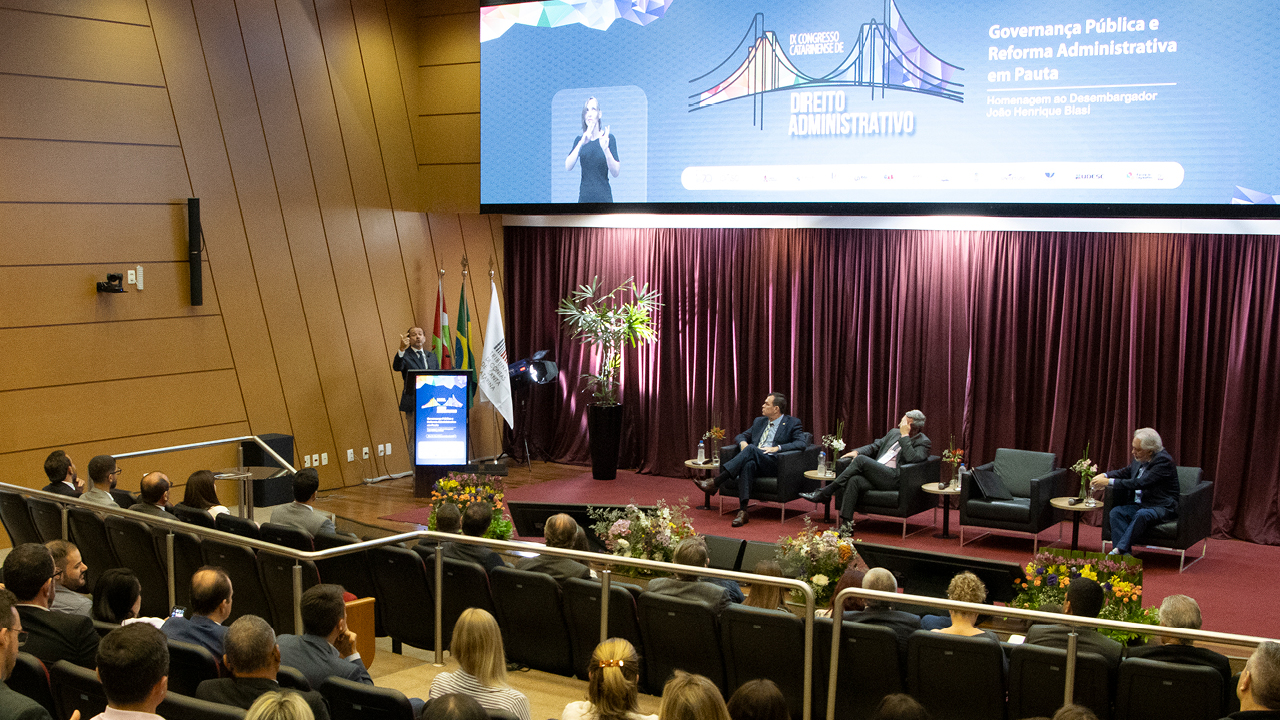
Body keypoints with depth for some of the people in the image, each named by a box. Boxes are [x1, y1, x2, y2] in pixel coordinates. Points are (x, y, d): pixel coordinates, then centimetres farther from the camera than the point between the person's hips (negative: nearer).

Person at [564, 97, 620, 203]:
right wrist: (581, 143, -19)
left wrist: (606, 149, -26)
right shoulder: (579, 140, 8)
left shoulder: (608, 138, -1)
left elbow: (615, 173, -10)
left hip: (603, 197, -3)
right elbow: (567, 167, -7)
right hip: (584, 197, 3)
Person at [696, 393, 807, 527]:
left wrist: (777, 448, -17)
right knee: (748, 465, -36)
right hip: (753, 460, 4)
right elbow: (741, 436, 28)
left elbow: (801, 443, -6)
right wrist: (743, 442, 1)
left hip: (772, 463, -4)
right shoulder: (759, 421, 26)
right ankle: (742, 511, -44)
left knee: (751, 449, -33)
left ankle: (715, 482, -39)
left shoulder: (792, 423, 8)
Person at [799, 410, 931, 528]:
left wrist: (905, 436, -12)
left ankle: (825, 493, -22)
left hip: (893, 478, -7)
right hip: (876, 477, 7)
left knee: (861, 460, -26)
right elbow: (874, 446, 30)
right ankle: (846, 524, -31)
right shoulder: (894, 433, 25)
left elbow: (912, 458, -16)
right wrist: (857, 451, 10)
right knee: (854, 481, -28)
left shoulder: (922, 442, 3)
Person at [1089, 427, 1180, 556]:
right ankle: (1125, 554, -27)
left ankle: (1119, 549, -36)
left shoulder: (1164, 461, -18)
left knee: (1142, 514, -37)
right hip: (1140, 505, 8)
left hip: (1162, 508, -8)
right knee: (1116, 512, -17)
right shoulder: (1139, 460, 7)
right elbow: (1124, 472, 24)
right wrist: (1104, 475, 2)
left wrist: (1109, 482, -26)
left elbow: (1139, 483, -26)